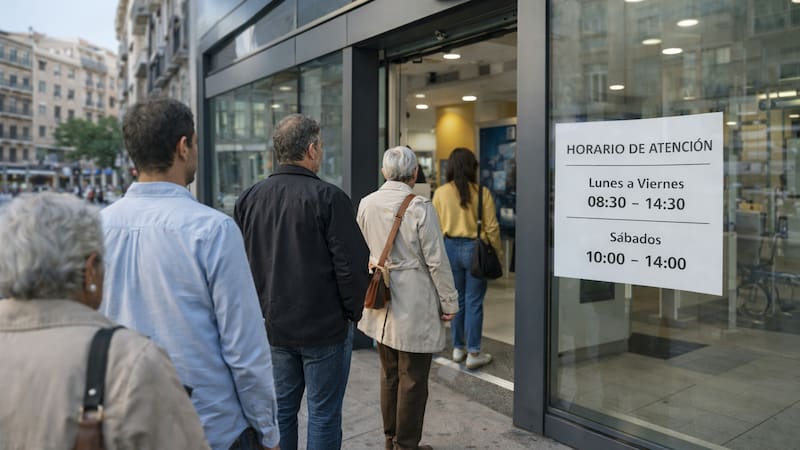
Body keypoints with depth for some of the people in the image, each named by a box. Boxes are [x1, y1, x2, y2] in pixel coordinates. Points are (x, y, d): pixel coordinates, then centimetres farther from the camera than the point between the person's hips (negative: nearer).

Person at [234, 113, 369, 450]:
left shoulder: (248, 199, 3)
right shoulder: (328, 197, -15)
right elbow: (352, 265, -16)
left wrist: (258, 308, 17)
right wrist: (353, 312, -2)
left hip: (272, 325, 6)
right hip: (325, 327, -5)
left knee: (281, 409, 18)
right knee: (323, 415, 7)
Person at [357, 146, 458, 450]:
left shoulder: (366, 204, 0)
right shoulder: (420, 207, -16)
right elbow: (437, 260, -13)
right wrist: (450, 302, -4)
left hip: (381, 301, 6)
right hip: (415, 304, -6)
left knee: (389, 374, 19)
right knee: (412, 379, 7)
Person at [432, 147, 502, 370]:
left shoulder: (441, 193, -3)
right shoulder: (482, 193, -7)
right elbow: (492, 228, -5)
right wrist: (498, 254, 6)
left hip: (450, 248, 2)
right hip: (475, 248, -2)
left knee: (456, 300, 14)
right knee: (474, 303, 4)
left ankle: (458, 348, 25)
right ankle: (473, 353, 11)